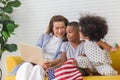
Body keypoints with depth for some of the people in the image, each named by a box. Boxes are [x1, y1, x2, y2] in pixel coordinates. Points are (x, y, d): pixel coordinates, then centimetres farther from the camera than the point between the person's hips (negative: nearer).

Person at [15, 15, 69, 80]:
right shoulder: (44, 36, 21)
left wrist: (50, 64, -23)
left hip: (52, 65, -3)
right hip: (37, 62, 3)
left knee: (38, 68, -35)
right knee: (26, 65, -31)